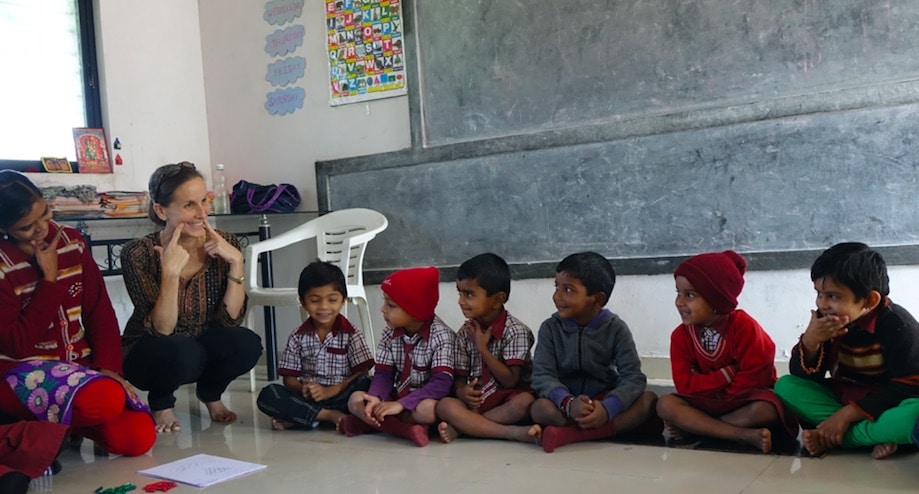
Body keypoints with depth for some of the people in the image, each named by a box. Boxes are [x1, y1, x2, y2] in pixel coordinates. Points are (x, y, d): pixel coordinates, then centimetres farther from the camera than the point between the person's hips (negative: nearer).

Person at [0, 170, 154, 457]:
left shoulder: (71, 241, 3)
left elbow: (100, 311, 4)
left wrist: (108, 366, -10)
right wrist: (50, 280, -16)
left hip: (80, 365, 5)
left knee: (139, 437, -18)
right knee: (107, 400, -35)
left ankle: (66, 420, 7)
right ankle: (41, 423, -5)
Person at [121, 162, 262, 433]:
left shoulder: (224, 244, -13)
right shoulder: (138, 253, -21)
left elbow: (229, 320, -15)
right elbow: (161, 330, -24)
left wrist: (236, 262, -26)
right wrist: (171, 272, -36)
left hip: (204, 344, 3)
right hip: (149, 355, -3)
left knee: (247, 344, -27)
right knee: (184, 352, -35)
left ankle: (210, 393, 8)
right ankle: (161, 401, 2)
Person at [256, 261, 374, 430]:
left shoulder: (351, 335, 1)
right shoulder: (298, 337, 7)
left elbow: (361, 374, -6)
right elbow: (289, 378, 6)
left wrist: (330, 391, -19)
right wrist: (302, 389, -18)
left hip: (340, 395, -1)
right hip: (308, 399, 2)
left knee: (365, 386, -32)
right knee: (267, 395, -22)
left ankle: (296, 419, -25)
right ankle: (329, 415, -25)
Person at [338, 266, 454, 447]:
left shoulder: (441, 336, -18)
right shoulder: (390, 333, -1)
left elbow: (442, 383, -27)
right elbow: (383, 374, -2)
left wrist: (400, 404, -33)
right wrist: (376, 398, -26)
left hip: (425, 400, -5)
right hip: (397, 398, 5)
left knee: (429, 409, -38)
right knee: (355, 399, -14)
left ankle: (370, 423, -20)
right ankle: (407, 429, -25)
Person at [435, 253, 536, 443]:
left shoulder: (515, 331, -9)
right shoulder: (465, 333, 5)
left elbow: (510, 380, -13)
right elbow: (460, 376, 6)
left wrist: (482, 347, -15)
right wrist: (462, 391, -18)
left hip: (507, 400, -3)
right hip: (475, 400, 3)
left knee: (525, 401, -36)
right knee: (445, 406, -27)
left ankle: (460, 427, -25)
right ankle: (513, 432, -31)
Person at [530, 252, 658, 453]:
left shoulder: (616, 328, -4)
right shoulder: (550, 328, -3)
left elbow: (633, 377, -13)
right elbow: (542, 375, -13)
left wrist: (607, 408, -33)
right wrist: (568, 403, -34)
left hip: (604, 401, 1)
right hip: (566, 404, -1)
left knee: (648, 400, -26)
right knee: (540, 408, -32)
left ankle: (568, 433, -36)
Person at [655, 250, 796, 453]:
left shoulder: (744, 326, -15)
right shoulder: (681, 335, -7)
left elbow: (754, 379, -16)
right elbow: (684, 385, -13)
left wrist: (708, 386, -13)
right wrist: (727, 375, -20)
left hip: (744, 401, -3)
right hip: (708, 403, 3)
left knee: (764, 409, -37)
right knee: (665, 404, -25)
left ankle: (694, 426, -22)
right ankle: (744, 435, -32)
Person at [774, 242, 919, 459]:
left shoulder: (897, 325, -20)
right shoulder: (826, 322, -8)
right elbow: (804, 377, -7)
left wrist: (846, 414, -27)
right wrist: (810, 341, -29)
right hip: (843, 400, 5)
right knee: (785, 386, -15)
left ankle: (829, 438, -22)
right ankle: (875, 435, -23)